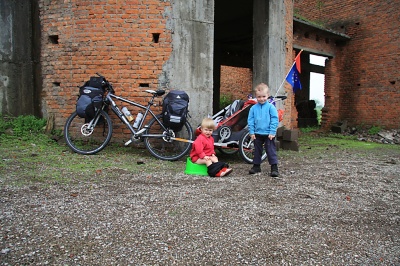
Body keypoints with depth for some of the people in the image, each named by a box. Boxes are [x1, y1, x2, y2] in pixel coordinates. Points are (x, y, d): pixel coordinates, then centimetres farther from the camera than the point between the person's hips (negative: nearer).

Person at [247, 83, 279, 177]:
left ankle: (274, 168, 5)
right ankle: (256, 166, 28)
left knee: (271, 151, -1)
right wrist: (252, 132, -1)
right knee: (257, 150, 15)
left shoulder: (270, 107, -7)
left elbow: (275, 120, -8)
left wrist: (272, 132, -12)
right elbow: (250, 120, 4)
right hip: (257, 134, 4)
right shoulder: (253, 108, 1)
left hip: (268, 134, -4)